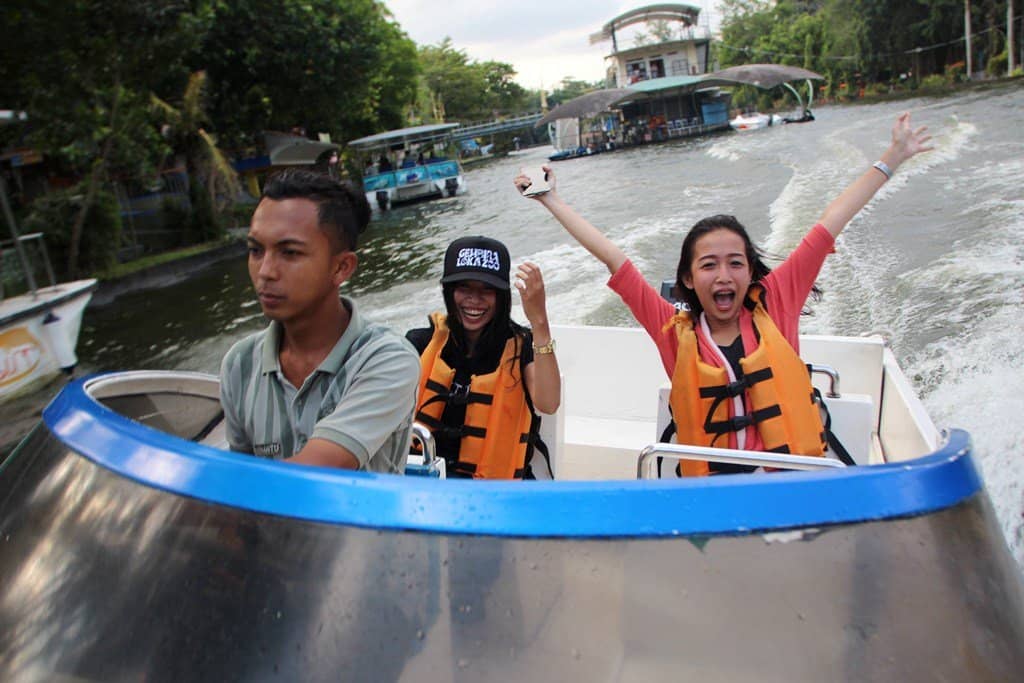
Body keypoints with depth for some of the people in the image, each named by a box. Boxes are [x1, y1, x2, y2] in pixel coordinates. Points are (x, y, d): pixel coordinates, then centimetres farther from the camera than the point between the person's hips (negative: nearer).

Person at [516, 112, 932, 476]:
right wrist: (551, 200, 9)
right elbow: (612, 258, 4)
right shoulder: (675, 330, 2)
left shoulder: (774, 305, 4)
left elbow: (831, 223, 8)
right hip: (710, 487, -1)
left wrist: (893, 157, 17)